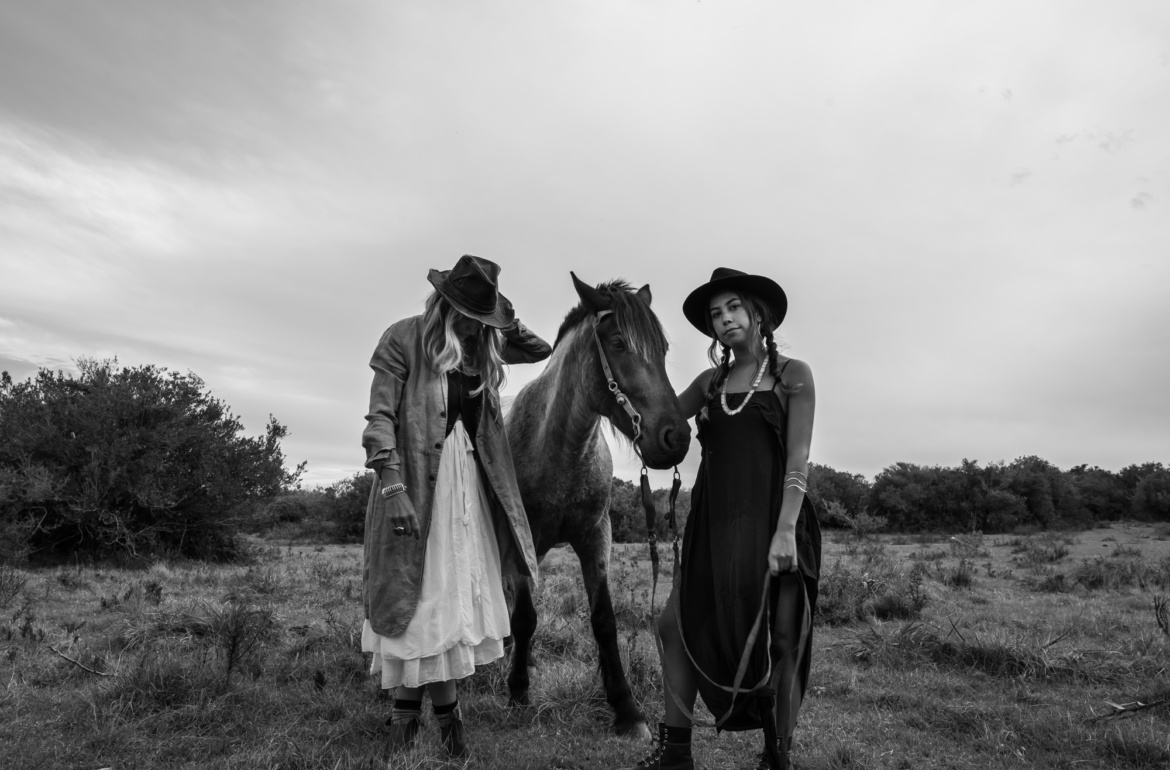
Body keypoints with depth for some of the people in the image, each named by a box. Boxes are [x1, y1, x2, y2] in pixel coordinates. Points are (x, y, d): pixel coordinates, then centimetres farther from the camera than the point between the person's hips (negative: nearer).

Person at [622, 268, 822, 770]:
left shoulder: (792, 375, 0)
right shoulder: (711, 382, 12)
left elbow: (797, 460, -8)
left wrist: (785, 530, -16)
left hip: (772, 520, -4)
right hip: (713, 522, 5)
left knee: (780, 641, 4)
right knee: (677, 623, 3)